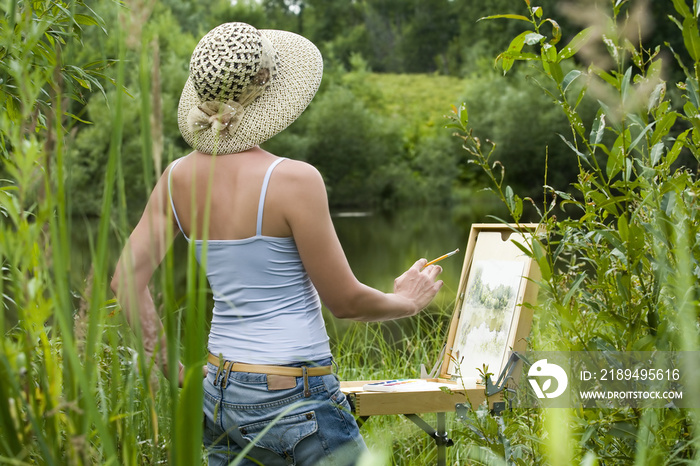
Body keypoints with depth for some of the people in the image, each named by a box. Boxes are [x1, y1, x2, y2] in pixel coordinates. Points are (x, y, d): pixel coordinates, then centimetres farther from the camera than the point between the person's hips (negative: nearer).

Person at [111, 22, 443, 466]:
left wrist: (169, 364, 9)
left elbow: (126, 280, 0)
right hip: (293, 401, -6)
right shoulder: (293, 179, -17)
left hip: (218, 391, 6)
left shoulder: (178, 178, 0)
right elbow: (345, 300, -10)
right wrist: (408, 302, 9)